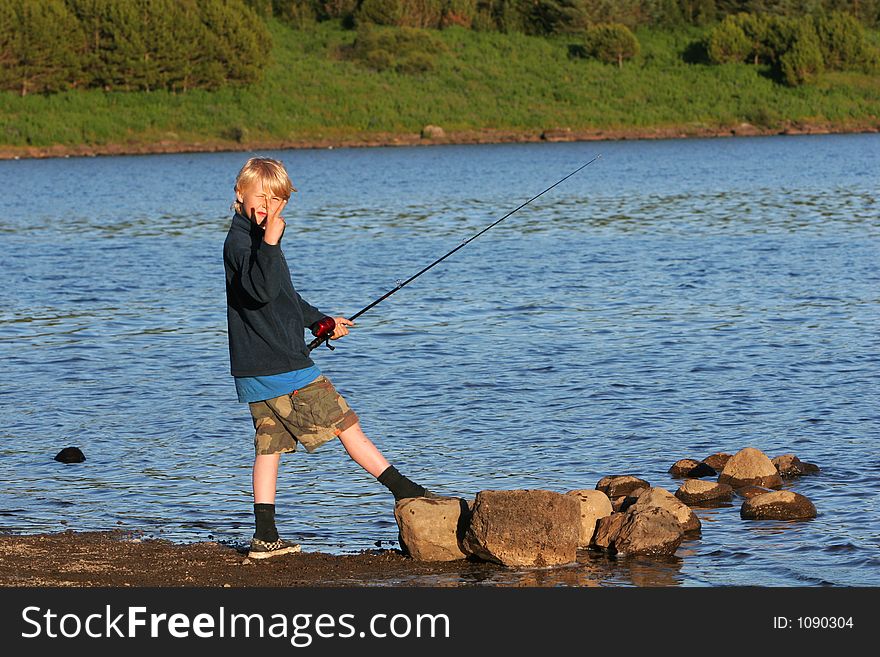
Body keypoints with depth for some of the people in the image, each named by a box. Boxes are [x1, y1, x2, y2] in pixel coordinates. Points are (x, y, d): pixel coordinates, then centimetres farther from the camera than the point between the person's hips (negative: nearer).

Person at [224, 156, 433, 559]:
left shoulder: (258, 239, 19)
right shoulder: (239, 241, -14)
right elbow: (261, 290, -33)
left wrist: (322, 322, 35)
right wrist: (269, 245, -46)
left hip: (257, 373, 10)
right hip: (282, 367, -10)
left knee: (269, 446, 7)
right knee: (344, 423, -2)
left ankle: (265, 537, 5)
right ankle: (403, 489, 4)